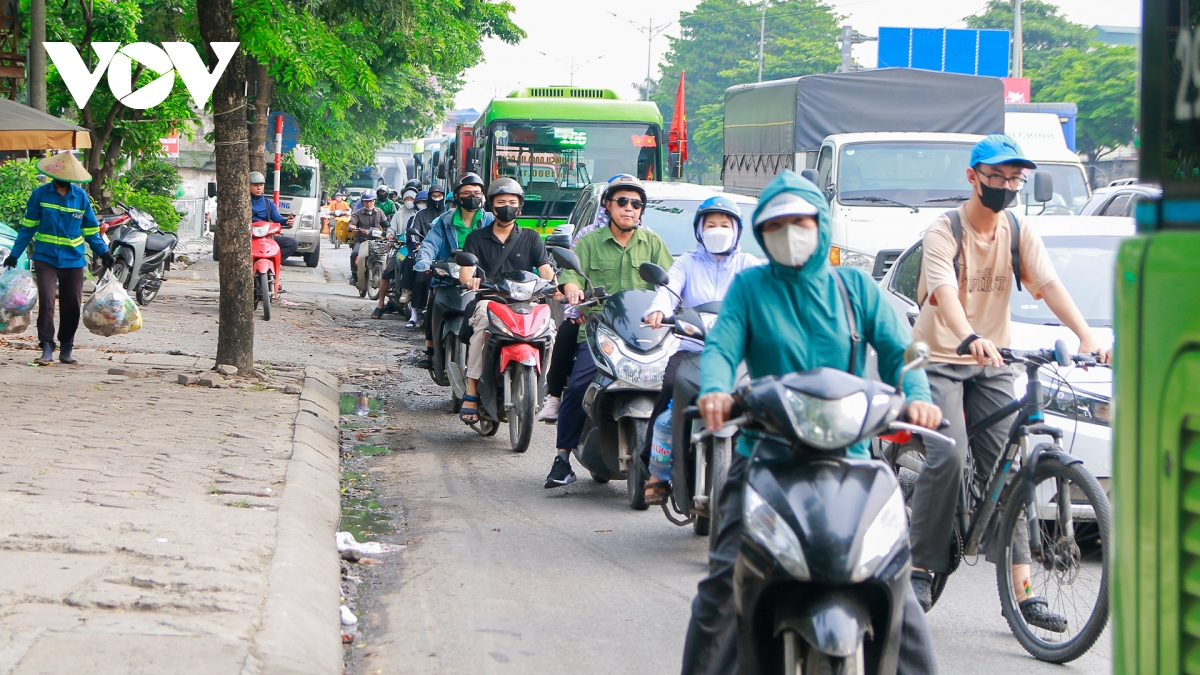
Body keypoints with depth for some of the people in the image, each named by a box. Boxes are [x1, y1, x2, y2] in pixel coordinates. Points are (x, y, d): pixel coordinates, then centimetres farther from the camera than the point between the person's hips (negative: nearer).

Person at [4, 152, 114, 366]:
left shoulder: (81, 196, 3)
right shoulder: (40, 194, -1)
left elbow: (90, 230, 12)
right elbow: (28, 227, 5)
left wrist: (103, 252, 3)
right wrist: (14, 254, 3)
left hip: (73, 260, 2)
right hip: (46, 258, -2)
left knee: (72, 306, 4)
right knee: (46, 302, -13)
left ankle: (66, 350, 18)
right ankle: (47, 349, -9)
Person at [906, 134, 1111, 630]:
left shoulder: (1020, 233, 2)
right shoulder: (944, 231, -12)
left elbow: (1049, 285, -12)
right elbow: (944, 293, -29)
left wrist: (1086, 336, -30)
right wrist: (971, 338, -49)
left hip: (992, 364, 4)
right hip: (939, 359, -4)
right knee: (948, 457, -22)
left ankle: (1022, 591, -7)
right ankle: (920, 569, -11)